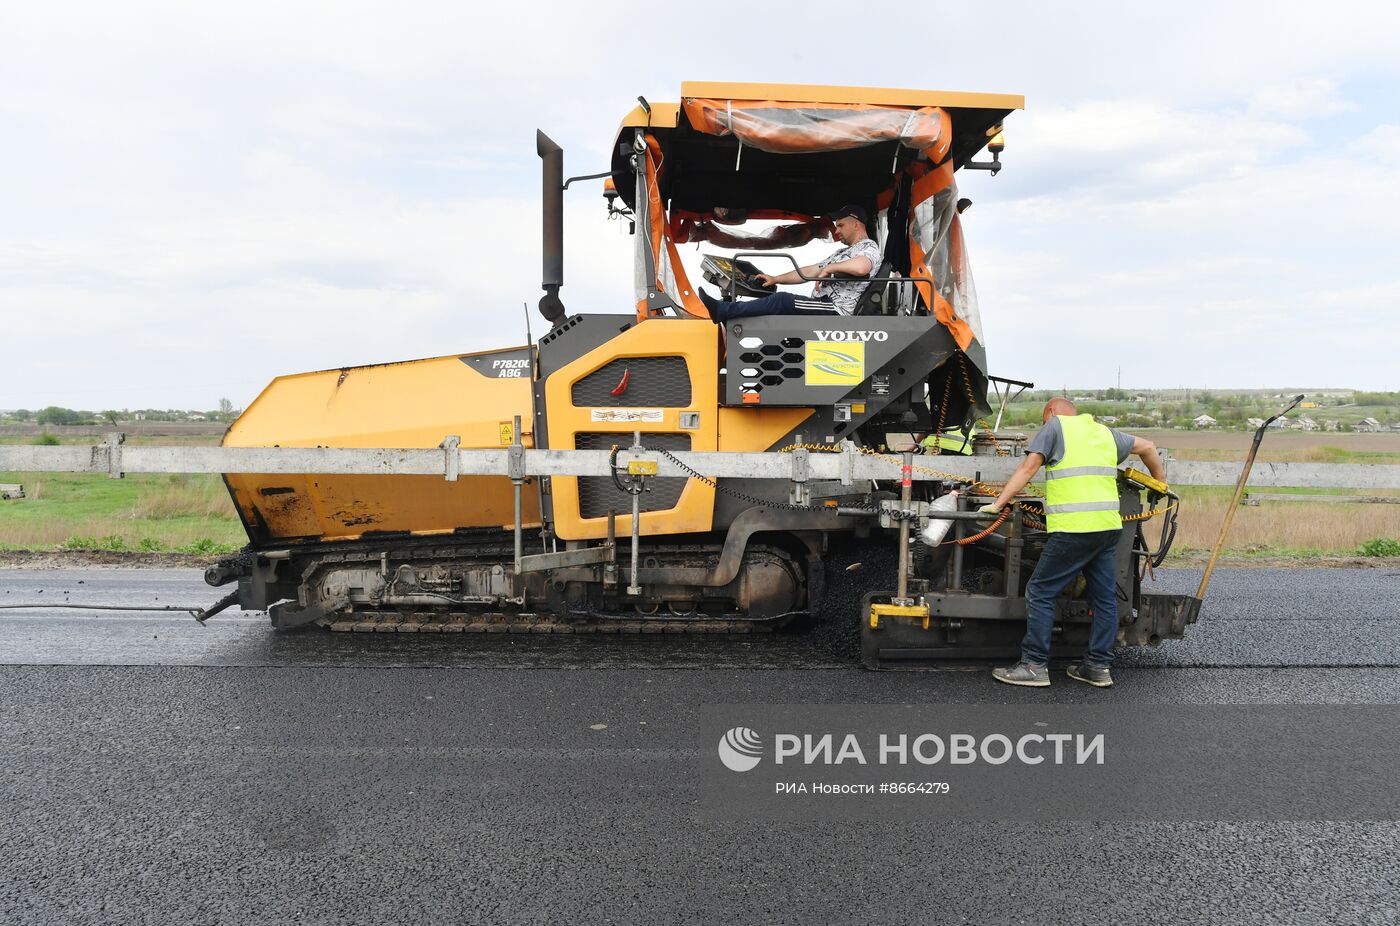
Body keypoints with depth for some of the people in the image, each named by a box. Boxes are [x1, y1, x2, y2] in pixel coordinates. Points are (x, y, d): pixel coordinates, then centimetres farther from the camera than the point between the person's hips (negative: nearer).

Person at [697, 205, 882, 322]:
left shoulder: (869, 248, -3)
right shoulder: (845, 251, 28)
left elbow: (861, 267, -30)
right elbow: (810, 271, 24)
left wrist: (829, 268, -16)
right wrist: (776, 279, 15)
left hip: (836, 309, -11)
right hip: (821, 306, 11)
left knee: (782, 301, -23)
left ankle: (722, 310, -24)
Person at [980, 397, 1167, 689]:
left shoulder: (1055, 426, 3)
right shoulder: (1106, 432, 21)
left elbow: (1027, 469, -6)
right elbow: (1147, 447, 33)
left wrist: (998, 503, -8)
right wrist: (1160, 482, 47)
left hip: (1073, 529, -7)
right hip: (1109, 526, 7)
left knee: (1040, 593, 0)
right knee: (1105, 596, 13)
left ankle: (1034, 666, 0)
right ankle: (1098, 666, 19)